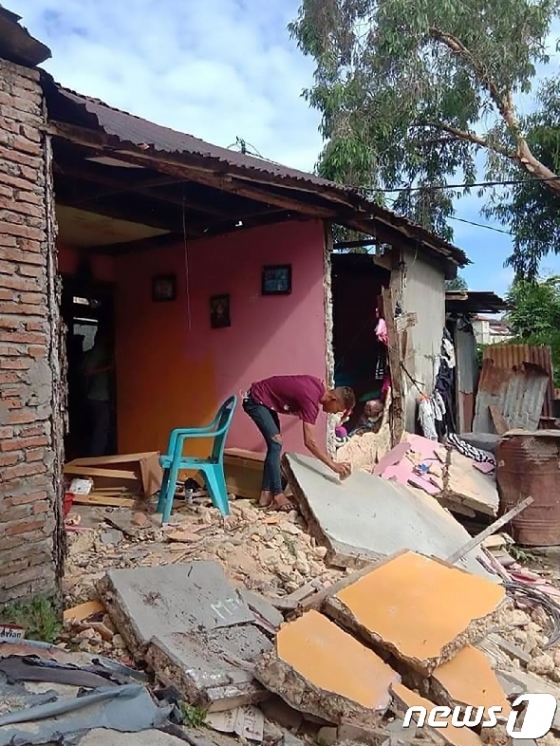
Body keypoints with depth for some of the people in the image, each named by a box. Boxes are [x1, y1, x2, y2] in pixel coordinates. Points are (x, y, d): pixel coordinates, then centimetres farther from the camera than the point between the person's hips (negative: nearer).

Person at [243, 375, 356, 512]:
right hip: (256, 400, -10)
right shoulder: (311, 399, -29)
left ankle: (267, 494, 8)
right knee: (276, 443, -17)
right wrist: (334, 466, -32)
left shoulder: (319, 387, -4)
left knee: (275, 444, 7)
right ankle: (277, 495, -12)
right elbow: (310, 442, -33)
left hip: (265, 400, 10)